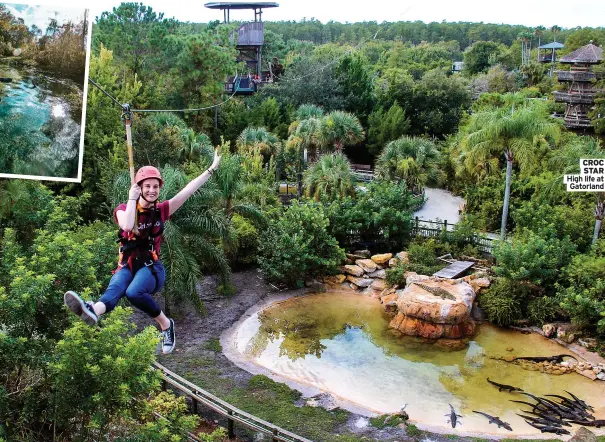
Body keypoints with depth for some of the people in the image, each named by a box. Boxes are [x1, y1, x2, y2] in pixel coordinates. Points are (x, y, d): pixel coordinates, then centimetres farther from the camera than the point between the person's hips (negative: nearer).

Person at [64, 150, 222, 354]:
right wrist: (132, 199, -13)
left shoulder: (161, 210, 7)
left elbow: (188, 190, 4)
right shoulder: (123, 209, 3)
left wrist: (211, 169, 2)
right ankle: (92, 311, -67)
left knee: (134, 292, -34)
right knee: (115, 289, -34)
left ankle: (166, 324, -15)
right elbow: (127, 226, -22)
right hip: (127, 266, 0)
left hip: (152, 267, 0)